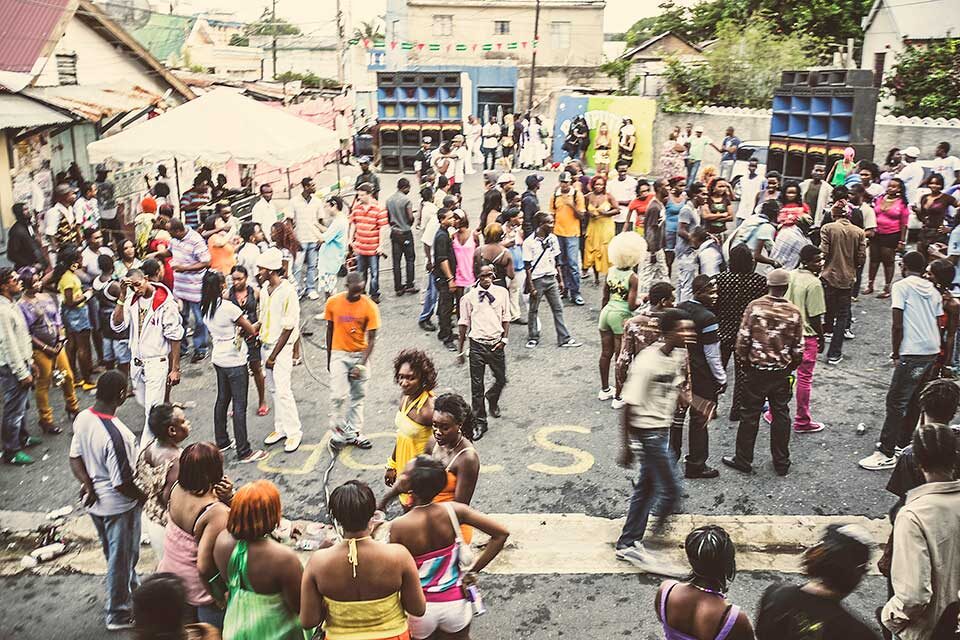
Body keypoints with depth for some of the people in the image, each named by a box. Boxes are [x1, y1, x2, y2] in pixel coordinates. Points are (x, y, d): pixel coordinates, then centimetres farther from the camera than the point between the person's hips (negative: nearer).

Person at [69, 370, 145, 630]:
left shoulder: (82, 418, -9)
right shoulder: (116, 435, -33)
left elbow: (75, 457, 1)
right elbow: (122, 484, -27)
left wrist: (87, 484, -6)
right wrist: (145, 497, -10)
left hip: (95, 502, 8)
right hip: (119, 506, -8)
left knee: (114, 554, 27)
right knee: (121, 560, 13)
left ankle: (134, 590, 50)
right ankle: (119, 615, 30)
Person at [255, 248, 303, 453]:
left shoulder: (288, 291, -18)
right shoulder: (264, 288, 6)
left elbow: (288, 327, -17)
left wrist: (274, 355, -16)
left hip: (281, 347, -8)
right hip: (266, 344, 8)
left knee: (283, 390, -6)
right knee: (274, 388, 14)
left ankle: (294, 431, 6)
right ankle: (280, 428, 25)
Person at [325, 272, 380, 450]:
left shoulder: (370, 306, -12)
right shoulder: (333, 302, -7)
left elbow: (371, 339, -11)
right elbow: (330, 330, 5)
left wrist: (361, 365, -18)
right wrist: (329, 358, 10)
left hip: (360, 355, 1)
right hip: (339, 354, -1)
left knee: (358, 395, 8)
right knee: (338, 395, -9)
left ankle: (353, 432, 18)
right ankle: (337, 432, 8)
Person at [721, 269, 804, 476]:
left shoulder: (754, 307, -12)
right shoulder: (794, 312, -7)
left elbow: (743, 339, -11)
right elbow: (798, 348, -2)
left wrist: (743, 360, 5)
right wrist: (791, 366, 15)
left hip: (757, 370, -2)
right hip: (782, 372, 2)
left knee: (750, 415, 8)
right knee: (781, 415, 14)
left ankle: (743, 460, 17)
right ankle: (781, 463, 23)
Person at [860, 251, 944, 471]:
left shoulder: (901, 286, -5)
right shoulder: (933, 290, 15)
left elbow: (898, 325, -12)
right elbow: (939, 325, 15)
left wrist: (896, 353, -2)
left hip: (912, 354, -7)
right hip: (933, 352, 8)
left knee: (896, 403, -3)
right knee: (915, 401, 18)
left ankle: (887, 454, -2)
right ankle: (904, 444, 27)